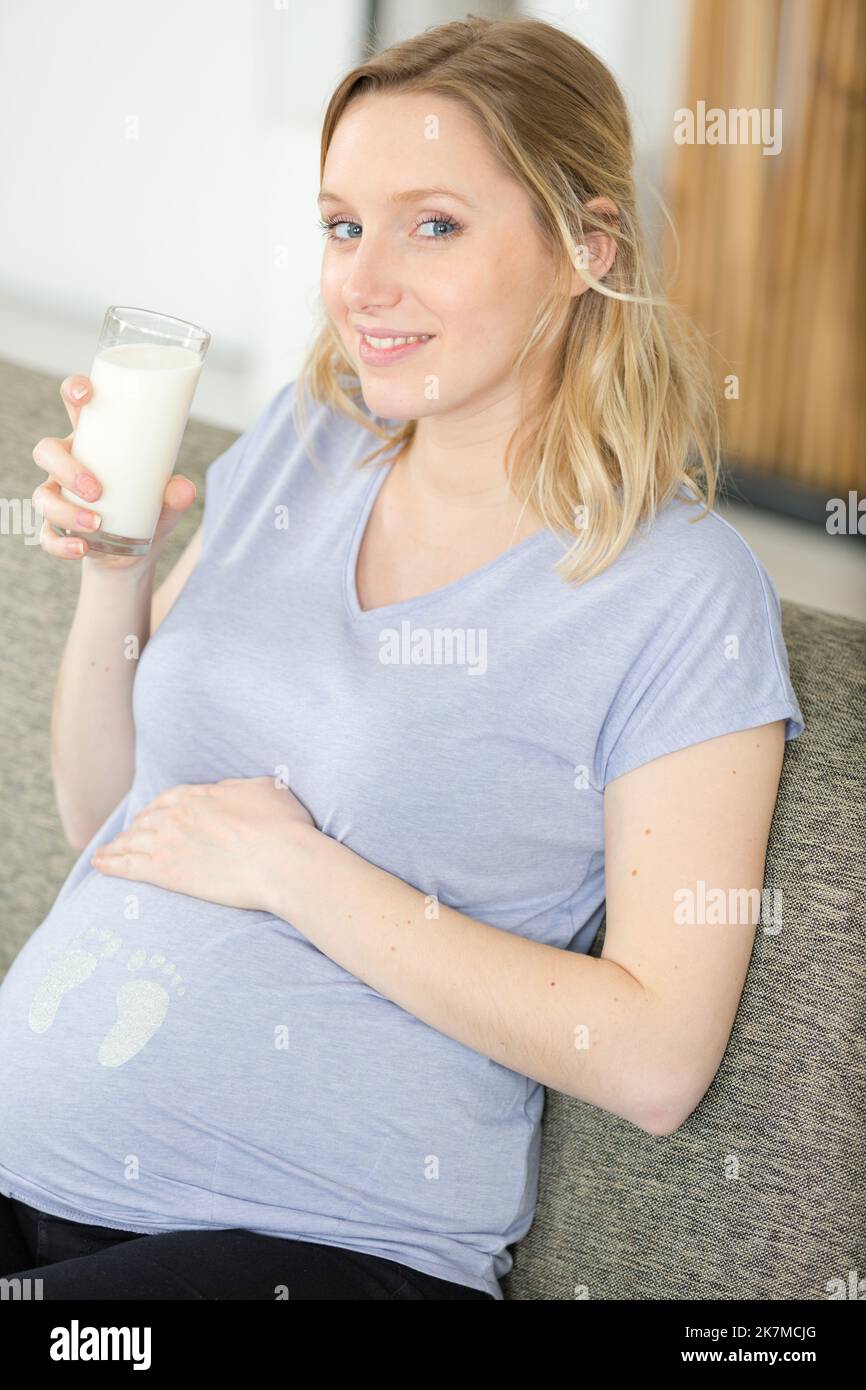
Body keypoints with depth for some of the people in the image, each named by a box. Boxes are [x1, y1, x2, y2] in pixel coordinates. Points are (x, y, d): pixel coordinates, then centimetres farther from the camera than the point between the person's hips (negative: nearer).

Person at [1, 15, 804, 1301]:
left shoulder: (682, 592, -8)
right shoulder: (298, 445, 10)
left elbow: (654, 1062, -14)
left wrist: (291, 867, -14)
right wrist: (112, 574, -2)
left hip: (317, 1234, -5)